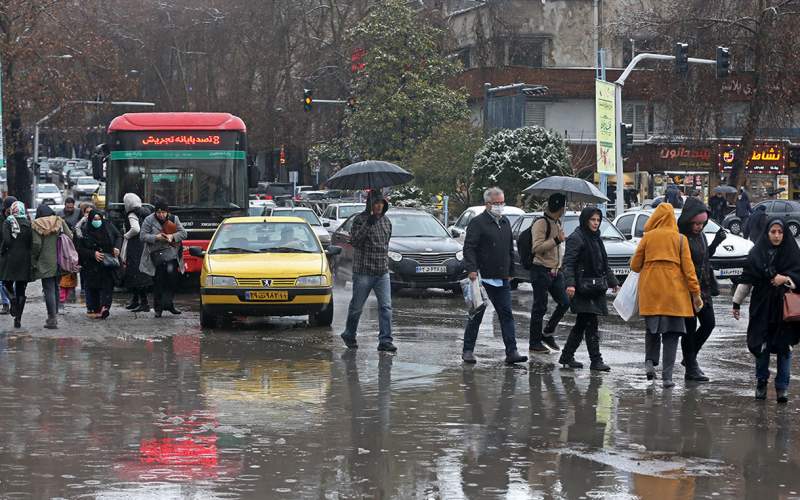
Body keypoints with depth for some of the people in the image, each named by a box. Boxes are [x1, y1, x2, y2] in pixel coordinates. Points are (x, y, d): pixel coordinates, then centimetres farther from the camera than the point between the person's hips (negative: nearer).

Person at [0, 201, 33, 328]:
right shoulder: (28, 223, 1)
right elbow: (32, 242, -3)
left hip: (11, 257, -3)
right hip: (25, 259, 3)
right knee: (21, 289, 8)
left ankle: (13, 299, -12)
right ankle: (18, 319, 5)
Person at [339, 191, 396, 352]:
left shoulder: (386, 221, 11)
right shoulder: (360, 219, -7)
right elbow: (354, 241, -18)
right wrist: (368, 224, -25)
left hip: (383, 272, 5)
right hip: (363, 271, -4)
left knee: (386, 306, -6)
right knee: (356, 306, 6)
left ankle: (385, 340, -6)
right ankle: (349, 335, 25)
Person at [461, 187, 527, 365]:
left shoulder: (505, 222, 16)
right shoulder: (478, 222, -5)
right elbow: (469, 248, -12)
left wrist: (510, 272, 19)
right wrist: (472, 269, -22)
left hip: (502, 279, 6)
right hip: (483, 277, -6)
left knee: (506, 315, -1)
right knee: (476, 315, 2)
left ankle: (511, 352, -3)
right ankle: (468, 350, 11)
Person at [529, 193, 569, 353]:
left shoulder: (557, 223, 16)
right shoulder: (541, 223, -13)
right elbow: (537, 247, -20)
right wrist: (557, 240, -25)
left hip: (555, 271, 9)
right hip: (541, 271, -9)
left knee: (564, 303, 5)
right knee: (539, 308, -3)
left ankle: (547, 334, 19)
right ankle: (535, 343, 4)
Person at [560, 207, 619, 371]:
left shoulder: (595, 238, 19)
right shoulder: (576, 238, -8)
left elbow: (604, 264, 28)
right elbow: (568, 263, -16)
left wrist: (613, 282, 25)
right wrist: (570, 283, -27)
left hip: (595, 288, 9)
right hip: (583, 289, -9)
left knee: (581, 324, 11)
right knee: (591, 324, -10)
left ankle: (567, 356, 18)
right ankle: (596, 360, -8)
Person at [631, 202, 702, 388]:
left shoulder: (647, 237, 1)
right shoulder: (680, 238, 0)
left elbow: (635, 265, 5)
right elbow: (688, 267, -3)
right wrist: (696, 293, 1)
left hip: (650, 291, 1)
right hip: (674, 292, -1)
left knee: (652, 328, 20)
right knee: (671, 334, 3)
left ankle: (650, 361, 1)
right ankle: (667, 376, -2)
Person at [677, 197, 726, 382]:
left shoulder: (701, 236, 10)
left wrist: (715, 242, 12)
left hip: (703, 287, 8)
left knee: (709, 322, 10)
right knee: (690, 327, -1)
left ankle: (690, 358, 27)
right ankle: (691, 368, 8)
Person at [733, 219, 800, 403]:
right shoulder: (757, 253, 2)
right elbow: (746, 280, 7)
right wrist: (736, 303, 8)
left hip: (785, 308, -1)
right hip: (762, 308, 1)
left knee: (784, 347, -1)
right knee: (762, 346, 1)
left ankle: (782, 387, 7)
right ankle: (761, 383, 18)